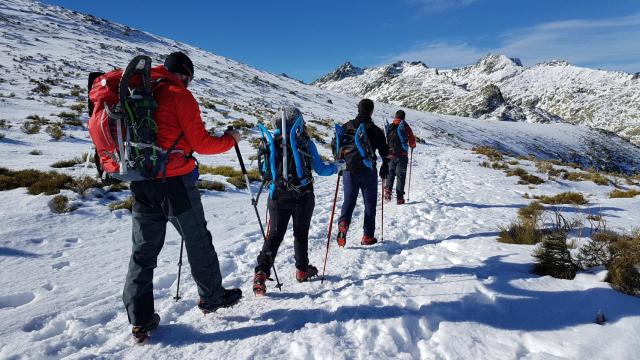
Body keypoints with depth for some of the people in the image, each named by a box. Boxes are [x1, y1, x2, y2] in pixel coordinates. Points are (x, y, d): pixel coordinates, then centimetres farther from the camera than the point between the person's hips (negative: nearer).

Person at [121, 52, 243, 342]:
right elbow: (201, 143, -8)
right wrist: (230, 139, 7)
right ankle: (212, 297, 27)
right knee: (198, 241, 10)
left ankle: (140, 320, 13)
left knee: (144, 250, 10)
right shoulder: (179, 95, -7)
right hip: (175, 182, -6)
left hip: (141, 183, 6)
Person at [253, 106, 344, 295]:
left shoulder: (271, 143, 2)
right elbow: (320, 169, -1)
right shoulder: (305, 142, -5)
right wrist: (338, 166, 16)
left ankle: (261, 272, -7)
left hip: (278, 197, 2)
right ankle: (302, 269, 27)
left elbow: (265, 172, 11)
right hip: (302, 196, -1)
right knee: (301, 233, 15)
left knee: (274, 235, 5)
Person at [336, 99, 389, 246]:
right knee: (370, 203, 9)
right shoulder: (375, 130, -3)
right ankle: (368, 235, 12)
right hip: (368, 171, -2)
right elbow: (384, 151, 1)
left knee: (348, 200, 10)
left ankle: (343, 223, -17)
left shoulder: (346, 127, 4)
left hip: (349, 170, 2)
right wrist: (385, 167, 17)